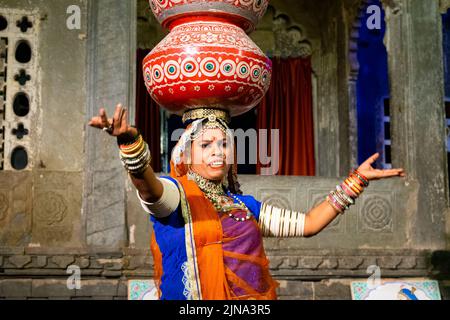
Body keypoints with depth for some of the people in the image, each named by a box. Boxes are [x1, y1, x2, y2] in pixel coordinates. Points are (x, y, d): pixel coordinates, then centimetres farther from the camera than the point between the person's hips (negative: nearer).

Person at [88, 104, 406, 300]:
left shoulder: (243, 204, 17)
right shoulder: (175, 193, 0)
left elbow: (308, 224, 18)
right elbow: (149, 188, -23)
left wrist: (356, 180, 13)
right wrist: (131, 142, -43)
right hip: (201, 296, -5)